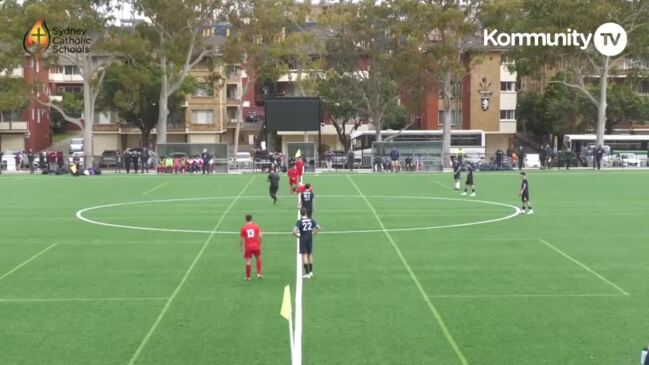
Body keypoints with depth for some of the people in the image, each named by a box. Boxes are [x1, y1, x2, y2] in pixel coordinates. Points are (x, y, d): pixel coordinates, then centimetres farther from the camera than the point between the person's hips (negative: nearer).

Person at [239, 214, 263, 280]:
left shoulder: (243, 228, -1)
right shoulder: (256, 226, 0)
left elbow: (242, 239, -1)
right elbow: (260, 236, -5)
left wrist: (241, 247, 11)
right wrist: (260, 244, 8)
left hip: (248, 247, -1)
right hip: (256, 246, 1)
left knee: (248, 262, 3)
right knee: (258, 259, 20)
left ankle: (248, 277, 9)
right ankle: (259, 273, 15)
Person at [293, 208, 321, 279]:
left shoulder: (299, 221, -13)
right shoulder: (311, 220, 0)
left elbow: (294, 231, -23)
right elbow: (318, 228, 3)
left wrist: (298, 236, -5)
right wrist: (313, 234, 9)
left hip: (303, 239, -4)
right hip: (310, 239, 4)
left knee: (304, 255, -1)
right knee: (310, 255, 16)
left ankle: (307, 273, -2)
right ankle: (311, 272, 24)